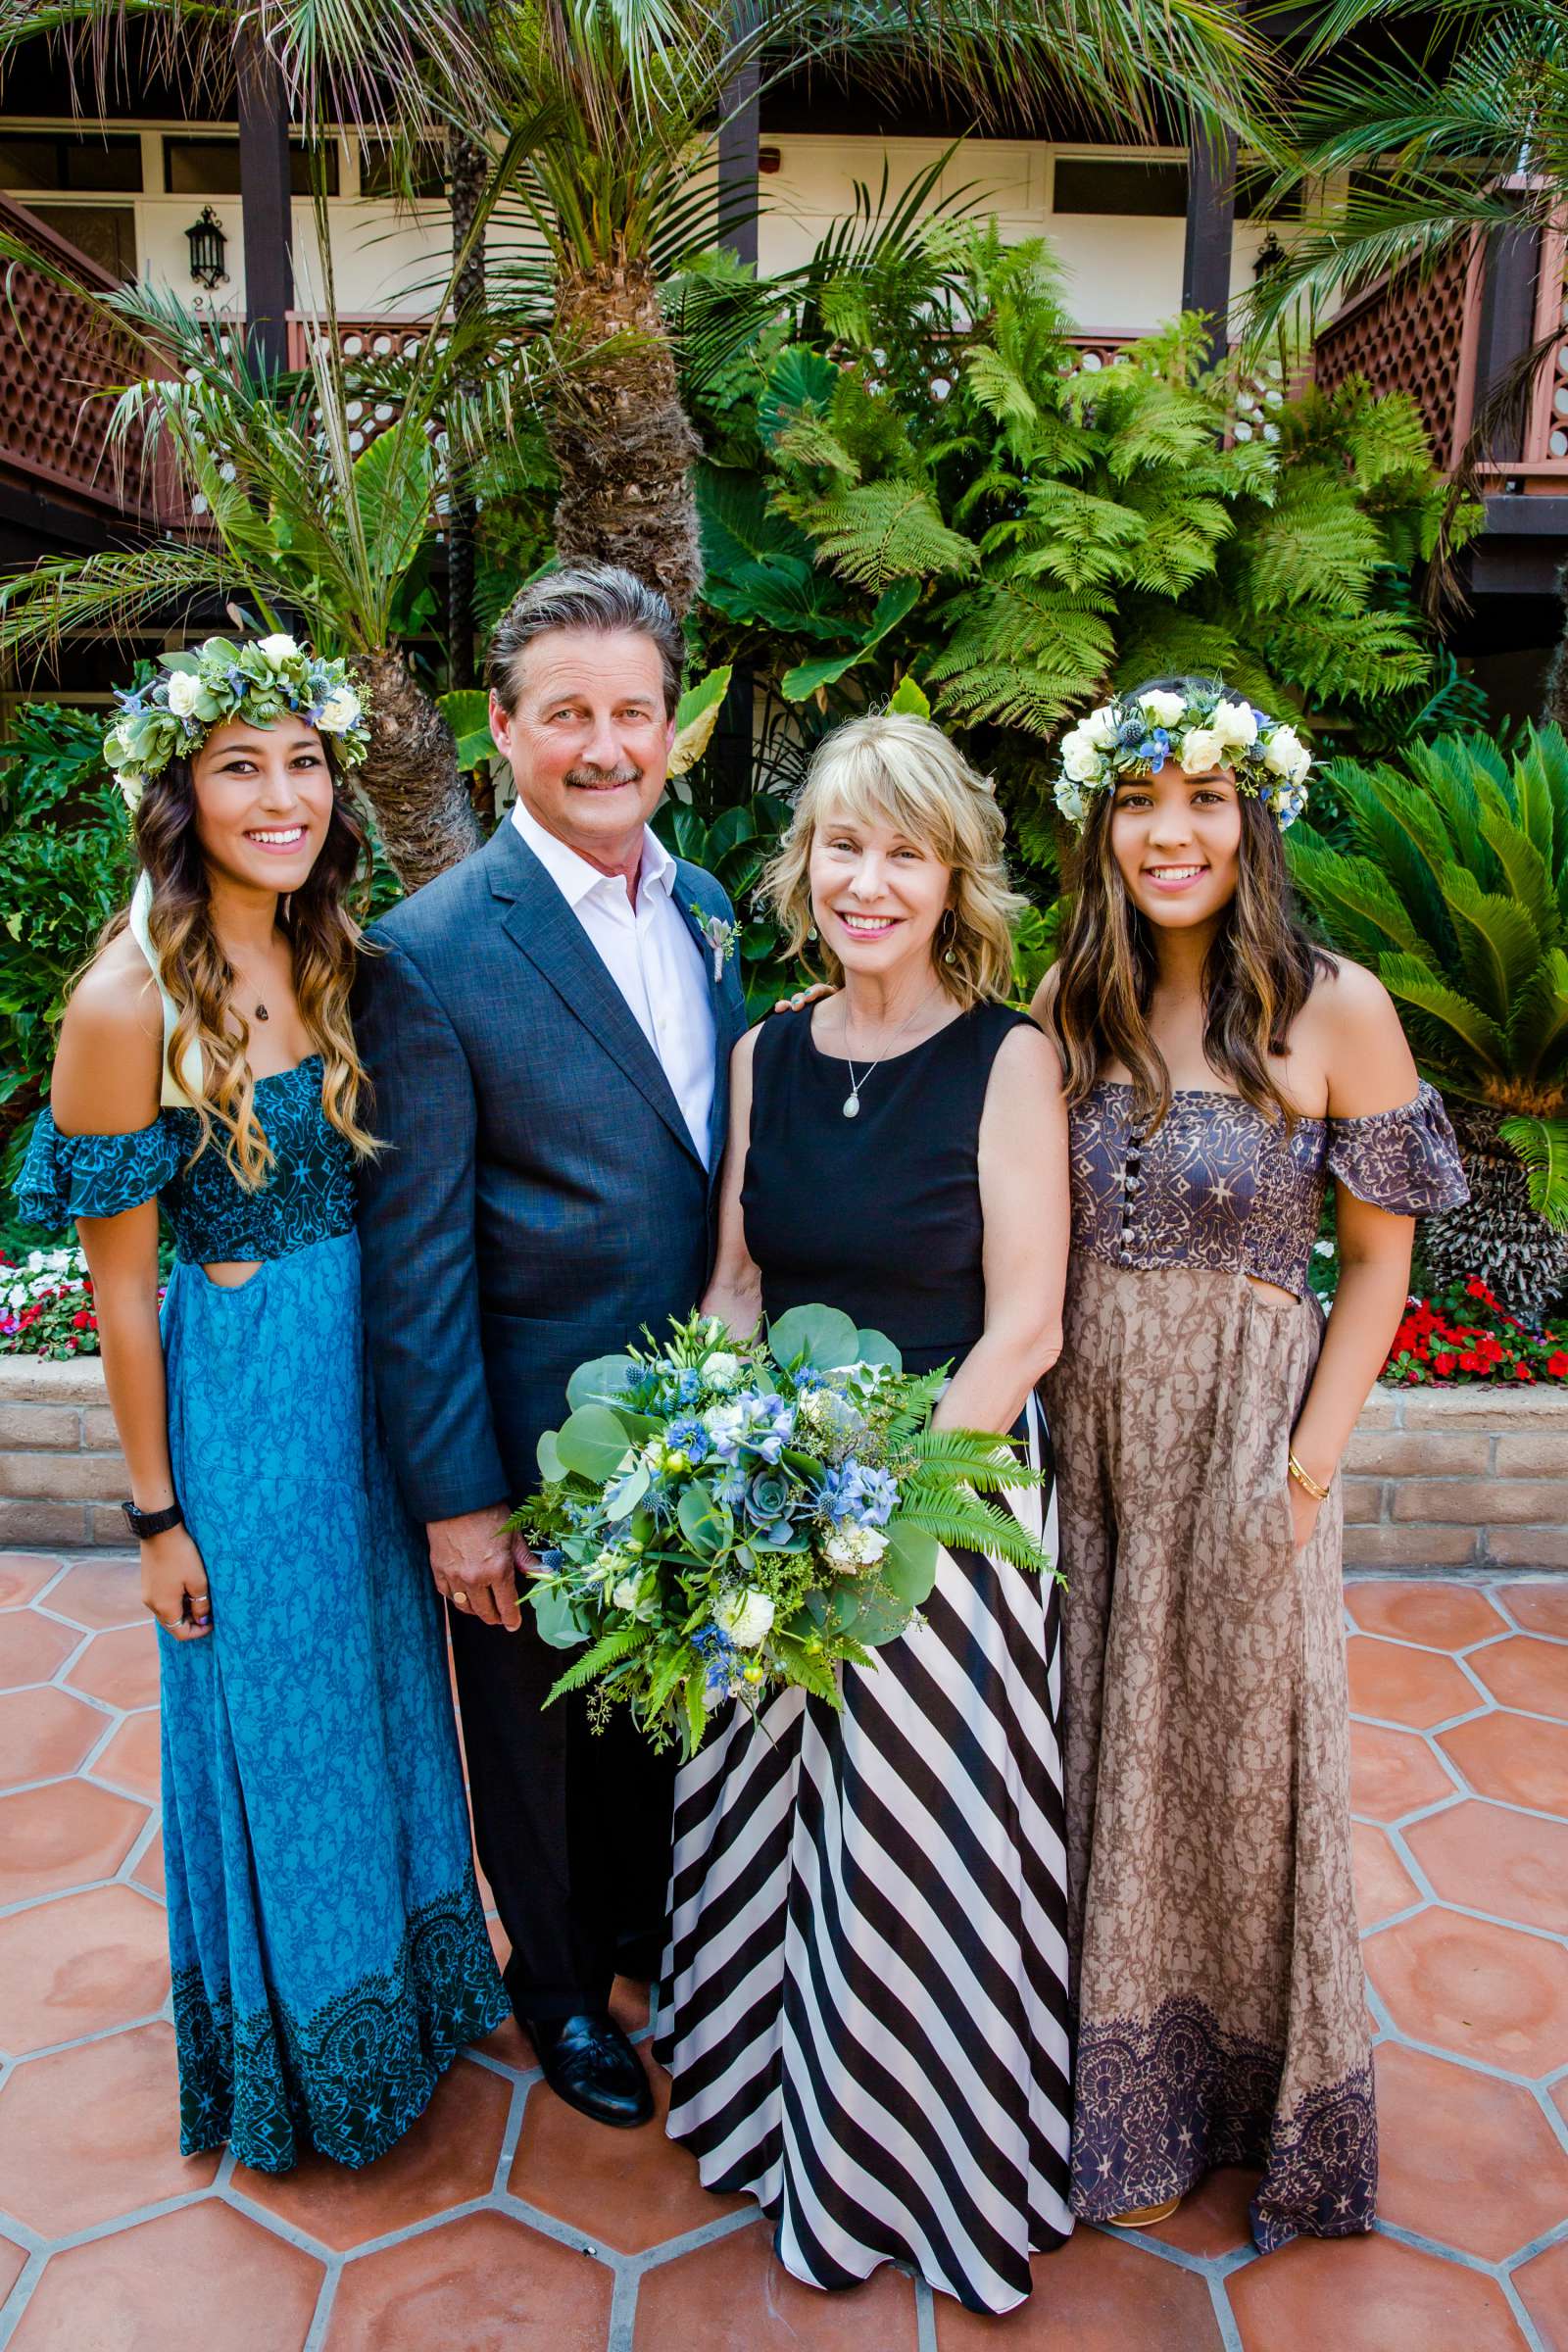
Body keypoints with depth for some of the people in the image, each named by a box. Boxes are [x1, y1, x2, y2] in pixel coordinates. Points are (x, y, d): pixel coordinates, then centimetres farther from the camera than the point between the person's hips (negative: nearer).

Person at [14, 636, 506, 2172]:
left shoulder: (330, 960, 1)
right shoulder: (129, 1000, -18)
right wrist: (157, 1514, -7)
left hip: (370, 1380, 6)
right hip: (242, 1397, -6)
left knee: (385, 1688, 23)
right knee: (277, 1731, 14)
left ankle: (404, 1981, 50)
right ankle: (301, 2049, 42)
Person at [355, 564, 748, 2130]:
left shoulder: (704, 909, 2)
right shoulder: (430, 955, -19)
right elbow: (415, 1254, -16)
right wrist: (454, 1498, -14)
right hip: (539, 1444, -5)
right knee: (544, 1722, 19)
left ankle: (655, 1917, 53)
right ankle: (559, 1976, 46)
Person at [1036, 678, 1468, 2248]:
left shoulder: (1332, 1010, -10)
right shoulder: (1067, 1005, 1)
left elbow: (1378, 1259, -5)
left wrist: (1307, 1467, -10)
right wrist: (1025, 1405, -1)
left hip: (1244, 1435, -3)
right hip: (1082, 1432, 4)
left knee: (1236, 1756, 13)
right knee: (1099, 1752, 16)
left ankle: (1230, 2098, 40)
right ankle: (1119, 2091, 41)